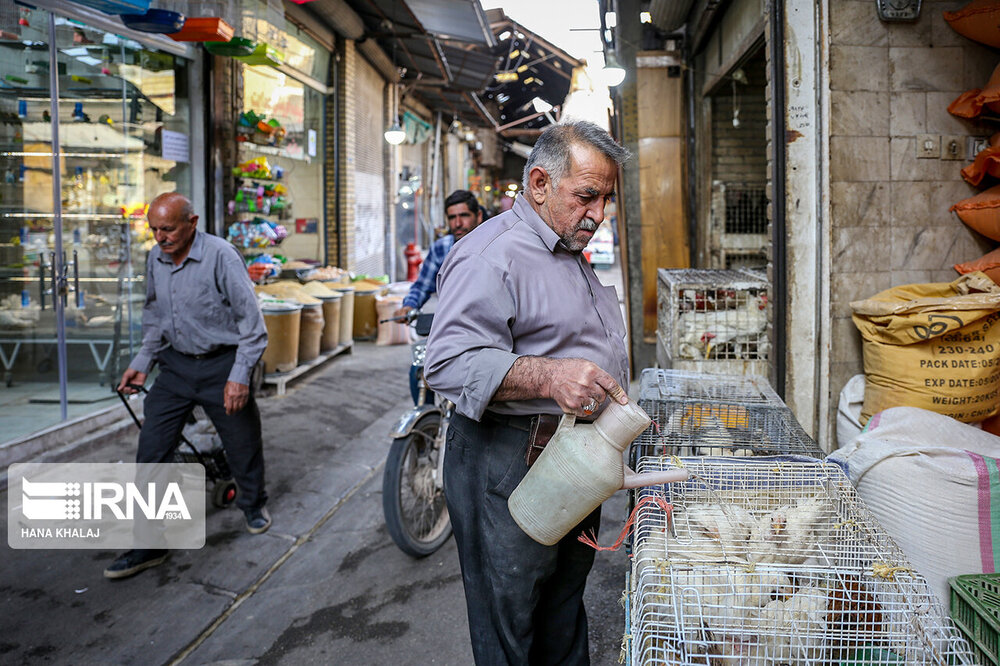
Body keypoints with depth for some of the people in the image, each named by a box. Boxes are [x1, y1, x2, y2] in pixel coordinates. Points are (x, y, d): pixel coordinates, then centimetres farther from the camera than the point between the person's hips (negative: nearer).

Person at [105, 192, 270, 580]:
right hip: (176, 363, 5)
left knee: (242, 446, 10)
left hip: (221, 365, -5)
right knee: (151, 451, 0)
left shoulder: (221, 256, -18)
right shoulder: (154, 259, 1)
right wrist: (141, 363, 10)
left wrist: (239, 376, -19)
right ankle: (147, 545, 11)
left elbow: (250, 318, -16)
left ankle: (254, 505, 40)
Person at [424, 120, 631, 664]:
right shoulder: (492, 255, -17)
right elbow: (449, 362, -28)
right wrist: (547, 376, -37)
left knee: (566, 599, 23)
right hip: (508, 464, -9)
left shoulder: (571, 255, 16)